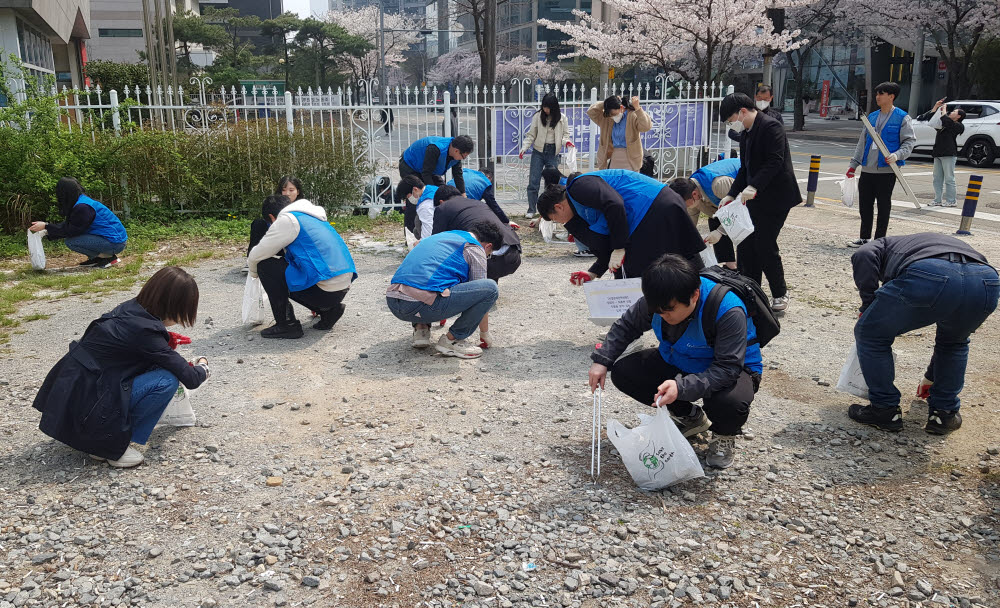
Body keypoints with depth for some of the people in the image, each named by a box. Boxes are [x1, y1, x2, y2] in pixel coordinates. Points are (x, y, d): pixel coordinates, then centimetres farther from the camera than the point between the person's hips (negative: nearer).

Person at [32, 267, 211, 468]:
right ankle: (113, 445, -4)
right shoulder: (144, 330, -22)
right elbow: (190, 378, -15)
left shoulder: (130, 308, 2)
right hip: (83, 411, -9)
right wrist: (202, 369, 7)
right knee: (166, 381, -16)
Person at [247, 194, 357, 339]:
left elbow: (256, 255, -1)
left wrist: (254, 272, 20)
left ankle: (286, 325, 1)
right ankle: (328, 309, 15)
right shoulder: (312, 217, 23)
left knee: (265, 265, -1)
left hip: (325, 291, -9)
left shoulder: (287, 220, -4)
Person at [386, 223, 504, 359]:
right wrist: (485, 334, 28)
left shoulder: (439, 236, 31)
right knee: (491, 288, -4)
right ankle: (451, 340, 3)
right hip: (420, 306, -8)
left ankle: (420, 328, 19)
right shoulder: (476, 249, 9)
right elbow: (480, 291, 13)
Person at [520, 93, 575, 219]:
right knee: (533, 181, -3)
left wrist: (566, 142, -14)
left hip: (553, 153, 0)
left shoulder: (562, 119, 0)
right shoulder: (538, 116, -1)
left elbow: (565, 134, 8)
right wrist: (524, 148, -7)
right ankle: (531, 209, 5)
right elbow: (531, 135, 3)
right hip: (538, 152, 0)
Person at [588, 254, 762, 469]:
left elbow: (728, 368, -35)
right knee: (622, 372, -11)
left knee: (731, 402, -41)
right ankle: (691, 417, 8)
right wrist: (601, 360, -13)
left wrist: (682, 387, -48)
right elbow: (626, 326, 0)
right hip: (678, 361, 6)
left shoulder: (729, 312, -35)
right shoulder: (660, 300, -17)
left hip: (732, 368, -6)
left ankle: (724, 435, 2)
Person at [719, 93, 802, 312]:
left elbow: (775, 162, -22)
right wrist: (731, 195, 7)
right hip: (756, 199, 9)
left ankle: (780, 294, 10)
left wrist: (754, 187, -31)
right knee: (745, 245, 7)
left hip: (775, 198, -9)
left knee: (765, 245, -7)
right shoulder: (746, 134, 16)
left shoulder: (771, 127, -13)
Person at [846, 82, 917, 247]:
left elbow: (910, 141, -6)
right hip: (867, 170, 6)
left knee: (883, 205, 3)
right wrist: (854, 163, 14)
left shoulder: (902, 118, -3)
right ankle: (865, 238, 19)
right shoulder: (871, 117, 14)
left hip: (887, 170, -5)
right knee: (865, 205, 8)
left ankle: (880, 239, 11)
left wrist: (897, 155, -24)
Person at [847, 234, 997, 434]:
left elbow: (863, 256, 8)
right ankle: (944, 412, 34)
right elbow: (951, 340, 53)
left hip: (928, 277, -5)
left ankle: (885, 411, 24)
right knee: (955, 342, 37)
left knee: (870, 334, 19)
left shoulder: (887, 244, 38)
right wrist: (931, 376, 66)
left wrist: (868, 307, 16)